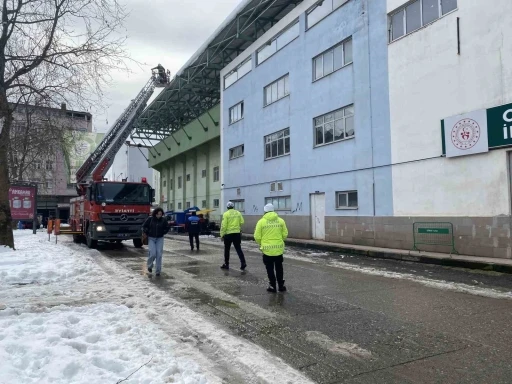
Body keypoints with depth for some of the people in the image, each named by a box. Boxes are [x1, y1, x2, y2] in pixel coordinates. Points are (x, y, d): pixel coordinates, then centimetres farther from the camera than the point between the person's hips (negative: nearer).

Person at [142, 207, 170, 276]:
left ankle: (158, 271, 6)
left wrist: (163, 233, 3)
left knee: (159, 254, -4)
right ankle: (150, 266, 18)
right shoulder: (150, 219, -7)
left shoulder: (163, 220, -4)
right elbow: (144, 226, 4)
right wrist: (147, 233, -1)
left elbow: (167, 228, 11)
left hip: (160, 239, 1)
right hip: (151, 238, -1)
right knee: (153, 253, -12)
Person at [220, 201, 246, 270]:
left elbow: (223, 225, -10)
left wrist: (222, 234, -4)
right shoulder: (238, 213, 3)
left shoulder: (226, 214, -8)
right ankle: (243, 263, -4)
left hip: (228, 234, -3)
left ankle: (226, 264, 18)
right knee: (238, 249, 8)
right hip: (237, 233, 3)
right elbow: (242, 222, 0)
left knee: (227, 249, 11)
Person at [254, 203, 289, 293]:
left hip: (267, 249, -2)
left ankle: (272, 286, 14)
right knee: (279, 268, 18)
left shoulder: (261, 221, -6)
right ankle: (281, 286, 23)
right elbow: (285, 234, 1)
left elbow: (257, 237, -6)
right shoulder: (280, 220, 0)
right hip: (279, 248, 2)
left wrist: (261, 243, 14)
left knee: (270, 269, 11)